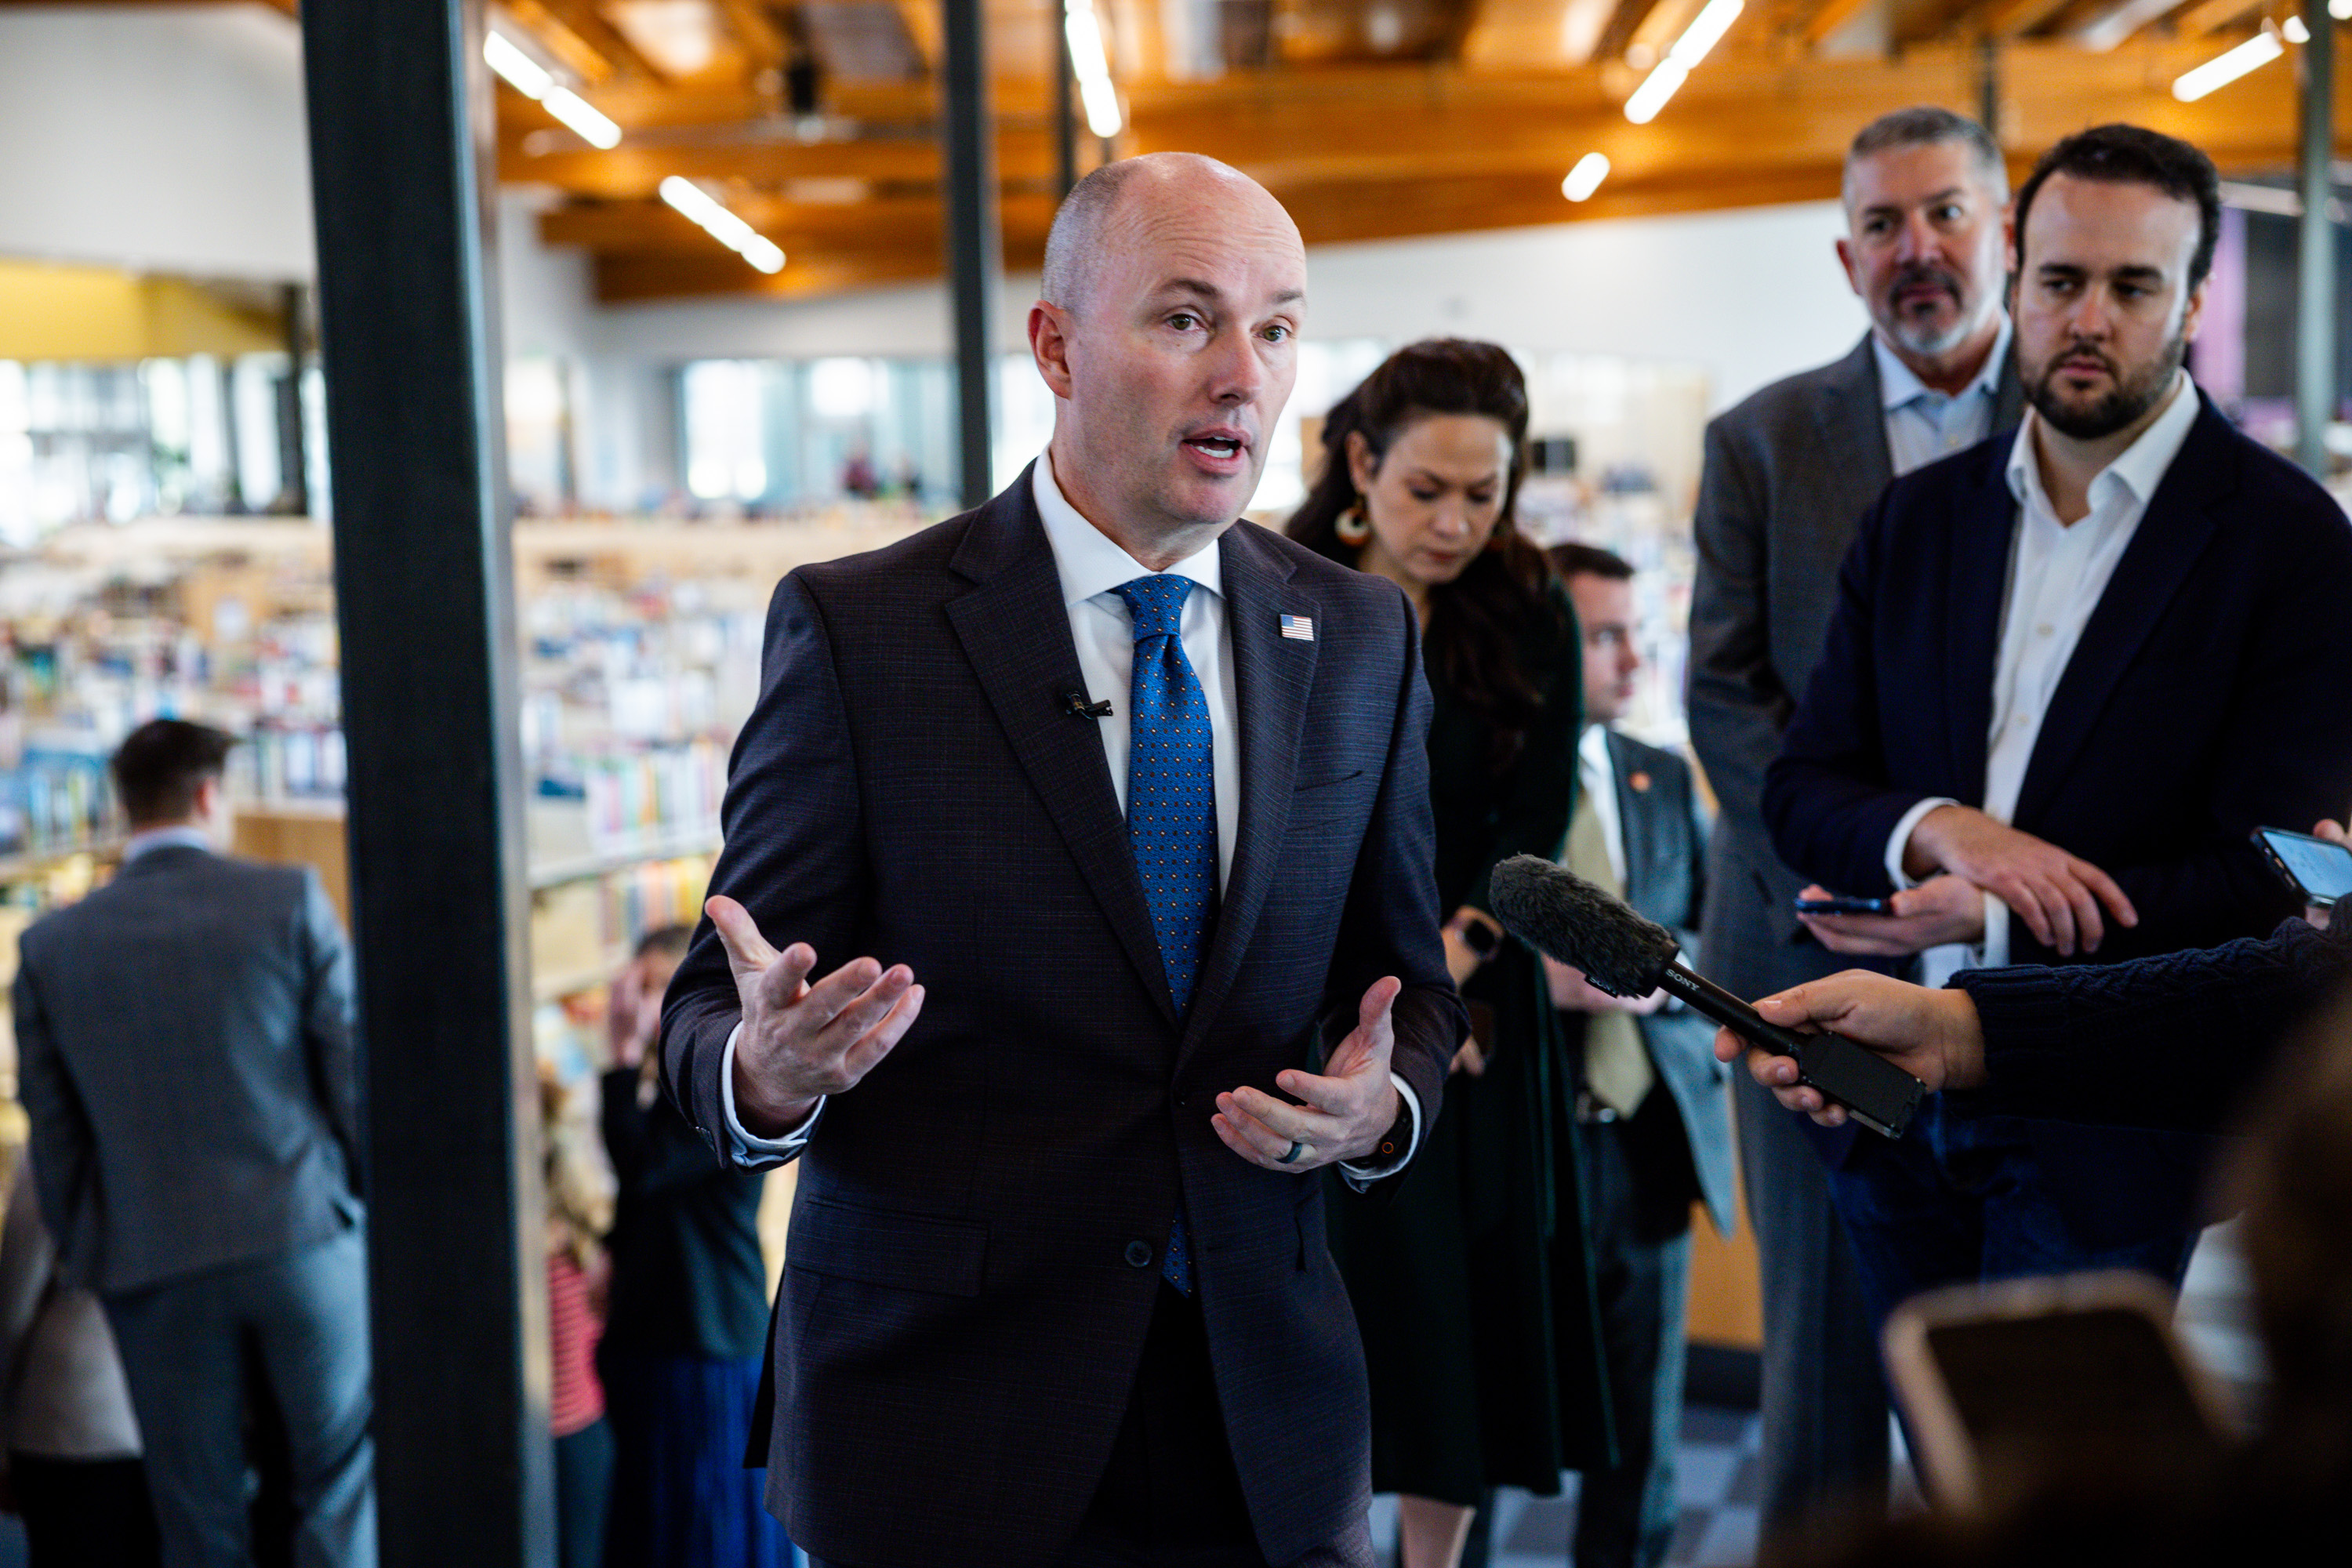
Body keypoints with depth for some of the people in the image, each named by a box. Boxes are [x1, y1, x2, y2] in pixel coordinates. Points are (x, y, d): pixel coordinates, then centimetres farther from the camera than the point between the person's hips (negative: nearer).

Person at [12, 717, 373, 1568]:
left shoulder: (51, 945, 4)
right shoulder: (290, 898, -3)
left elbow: (53, 1138, 6)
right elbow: (355, 1071, -3)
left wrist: (87, 1259, 16)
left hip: (152, 1267, 2)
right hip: (306, 1237, -2)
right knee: (340, 1494, 10)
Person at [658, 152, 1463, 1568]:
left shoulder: (1361, 639, 3)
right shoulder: (857, 631, -9)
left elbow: (1406, 979, 10)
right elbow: (716, 1005, -6)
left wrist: (1382, 1106, -12)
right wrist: (766, 1071, -29)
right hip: (944, 1411, -3)